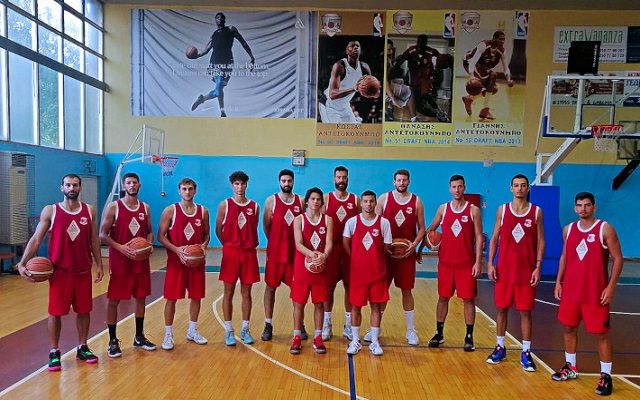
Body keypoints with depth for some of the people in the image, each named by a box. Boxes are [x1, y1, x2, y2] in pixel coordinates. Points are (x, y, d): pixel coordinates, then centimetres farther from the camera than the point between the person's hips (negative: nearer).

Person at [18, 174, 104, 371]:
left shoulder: (89, 210, 3)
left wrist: (99, 264, 5)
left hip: (83, 271, 2)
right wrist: (22, 263, -15)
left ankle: (82, 348, 26)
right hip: (59, 271, -2)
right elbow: (36, 239, -4)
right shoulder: (50, 211, -4)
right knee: (56, 312, 4)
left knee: (83, 310, 10)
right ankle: (54, 352, 20)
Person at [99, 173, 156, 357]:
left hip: (141, 261, 5)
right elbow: (103, 235, -8)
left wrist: (149, 244, -6)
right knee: (113, 300, 2)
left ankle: (139, 337, 26)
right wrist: (120, 247, -22)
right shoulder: (113, 207, -6)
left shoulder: (145, 208, 7)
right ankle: (113, 341, 15)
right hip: (119, 261, -4)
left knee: (141, 298, 12)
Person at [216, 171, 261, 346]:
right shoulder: (225, 205, -1)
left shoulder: (254, 206, 5)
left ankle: (245, 330, 19)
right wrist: (228, 245, 0)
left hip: (249, 253, 2)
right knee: (229, 293, 4)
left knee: (246, 293, 8)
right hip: (230, 252, -2)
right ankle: (229, 331, 13)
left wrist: (253, 244, 4)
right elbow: (218, 230, 4)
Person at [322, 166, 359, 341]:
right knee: (329, 286, 5)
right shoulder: (326, 198, 1)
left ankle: (348, 325, 20)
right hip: (331, 248, -1)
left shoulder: (356, 200, 5)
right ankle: (327, 324, 18)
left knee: (350, 286, 7)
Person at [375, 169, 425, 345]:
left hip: (407, 253, 1)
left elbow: (421, 228, 6)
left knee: (407, 290, 9)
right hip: (385, 252, 0)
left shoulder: (416, 201, 2)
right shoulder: (384, 198, 0)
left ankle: (411, 330, 20)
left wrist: (414, 244, -10)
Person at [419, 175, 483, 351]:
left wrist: (478, 262, -9)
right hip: (445, 262, 2)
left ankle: (469, 337, 14)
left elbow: (479, 237, -3)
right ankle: (439, 334, 20)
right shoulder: (443, 209, 5)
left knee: (468, 299, 3)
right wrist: (420, 249, 6)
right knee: (443, 297, 8)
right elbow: (430, 230, 13)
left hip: (467, 263, -2)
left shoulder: (473, 210, -2)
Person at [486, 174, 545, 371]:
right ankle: (500, 348, 22)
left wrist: (538, 267, -6)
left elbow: (541, 241, 2)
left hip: (526, 271, -1)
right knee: (502, 309, 9)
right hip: (504, 270, 1)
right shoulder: (502, 210, 3)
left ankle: (526, 353, 14)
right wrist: (490, 263, -3)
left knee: (525, 311, 4)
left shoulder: (536, 211, 1)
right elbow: (494, 238, 5)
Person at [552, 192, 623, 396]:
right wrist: (559, 282, 10)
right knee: (569, 328, 13)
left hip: (596, 293, -5)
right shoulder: (568, 229, 6)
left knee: (602, 333, 3)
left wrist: (611, 286, -14)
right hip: (571, 290, 5)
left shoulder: (605, 229, -8)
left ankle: (606, 376, 15)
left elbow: (618, 259, -8)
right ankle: (570, 367, 28)